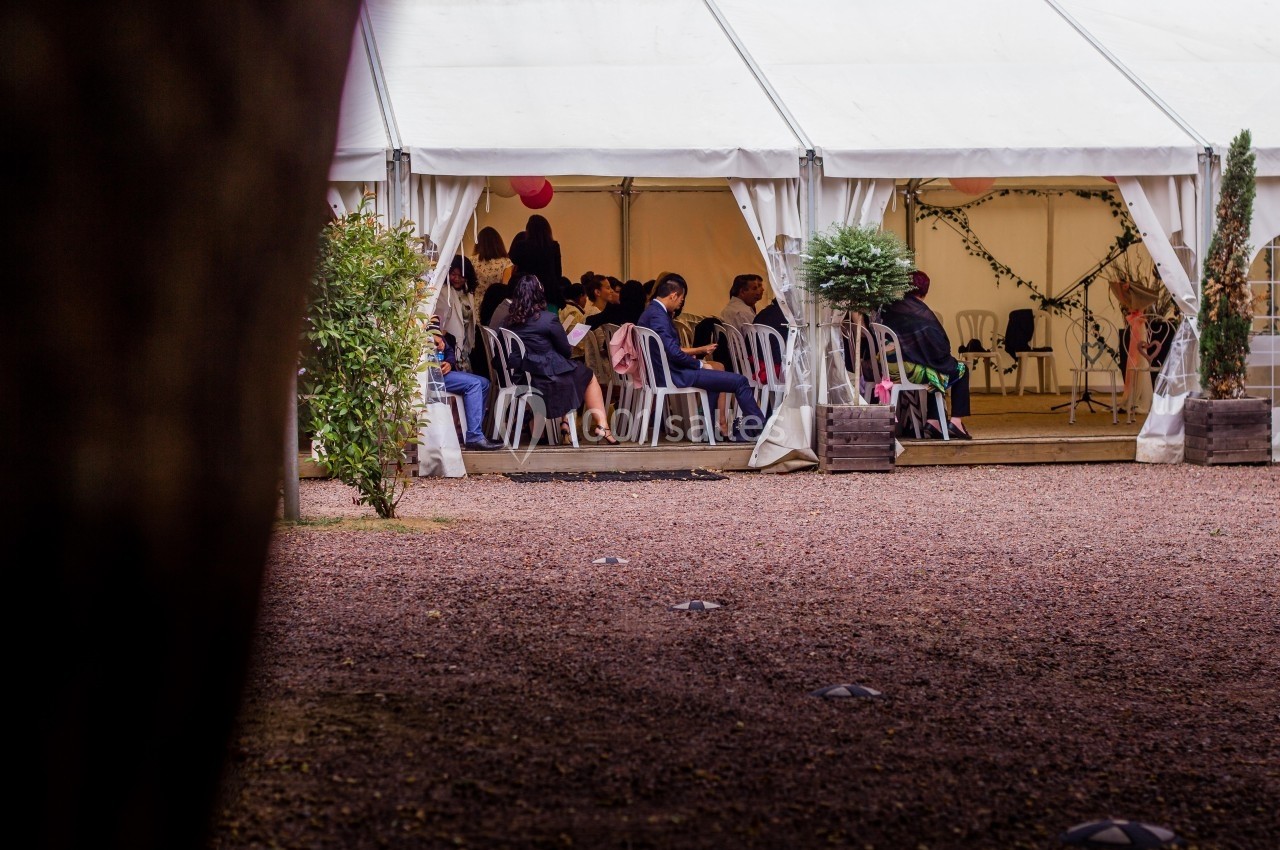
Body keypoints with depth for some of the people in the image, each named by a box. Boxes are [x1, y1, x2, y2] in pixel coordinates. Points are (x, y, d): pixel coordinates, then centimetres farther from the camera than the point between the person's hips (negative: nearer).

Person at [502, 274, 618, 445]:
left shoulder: (509, 321, 0)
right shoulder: (547, 319, -15)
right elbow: (566, 351, -5)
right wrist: (571, 349, 19)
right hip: (547, 377, -6)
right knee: (588, 376, 20)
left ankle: (566, 423, 25)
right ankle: (601, 425, 16)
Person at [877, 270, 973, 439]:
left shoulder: (889, 309, 3)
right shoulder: (921, 312, -13)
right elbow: (941, 346, -9)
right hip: (910, 371, -7)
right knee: (961, 371, 15)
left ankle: (933, 421, 22)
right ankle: (956, 420, 8)